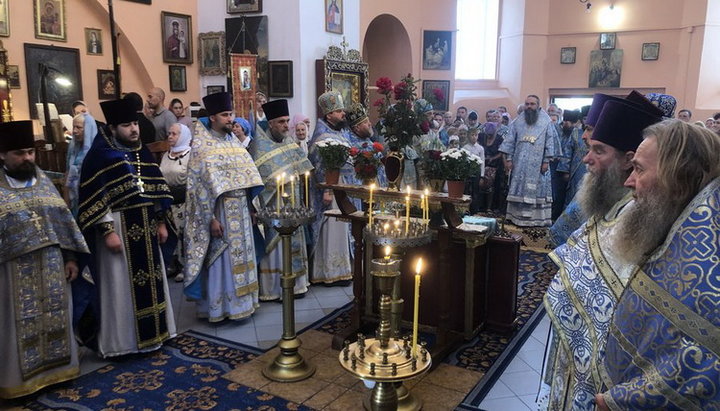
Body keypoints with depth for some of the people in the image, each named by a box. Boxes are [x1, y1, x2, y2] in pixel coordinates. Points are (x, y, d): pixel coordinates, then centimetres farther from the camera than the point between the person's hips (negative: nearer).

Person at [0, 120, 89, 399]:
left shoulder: (43, 180, 7)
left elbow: (63, 220, 9)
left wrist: (70, 257, 7)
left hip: (51, 267, 4)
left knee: (55, 317, 13)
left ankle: (56, 367, 30)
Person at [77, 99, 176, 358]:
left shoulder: (142, 152, 9)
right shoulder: (100, 155, -10)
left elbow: (156, 188, 13)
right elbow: (95, 199, -14)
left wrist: (160, 222, 10)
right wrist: (108, 231, -19)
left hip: (145, 228, 6)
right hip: (119, 228, -6)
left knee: (150, 281, 13)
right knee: (120, 286, 1)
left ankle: (150, 333, 27)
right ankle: (118, 342, 14)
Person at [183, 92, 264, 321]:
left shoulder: (234, 141, 11)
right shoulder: (202, 146, -9)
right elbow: (199, 186, -13)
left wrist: (253, 207, 10)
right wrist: (210, 218, -18)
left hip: (240, 211, 7)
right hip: (220, 212, -6)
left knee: (241, 256, 13)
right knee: (221, 259, 2)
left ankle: (240, 301, 26)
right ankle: (219, 307, 14)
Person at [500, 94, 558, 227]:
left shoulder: (546, 122, 0)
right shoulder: (518, 122, 6)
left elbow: (550, 143, -1)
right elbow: (510, 141, 5)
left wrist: (546, 161, -7)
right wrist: (508, 159, -2)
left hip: (537, 165, -2)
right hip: (520, 164, 2)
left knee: (537, 189, 1)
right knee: (518, 189, 6)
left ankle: (537, 218, 6)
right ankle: (516, 217, 13)